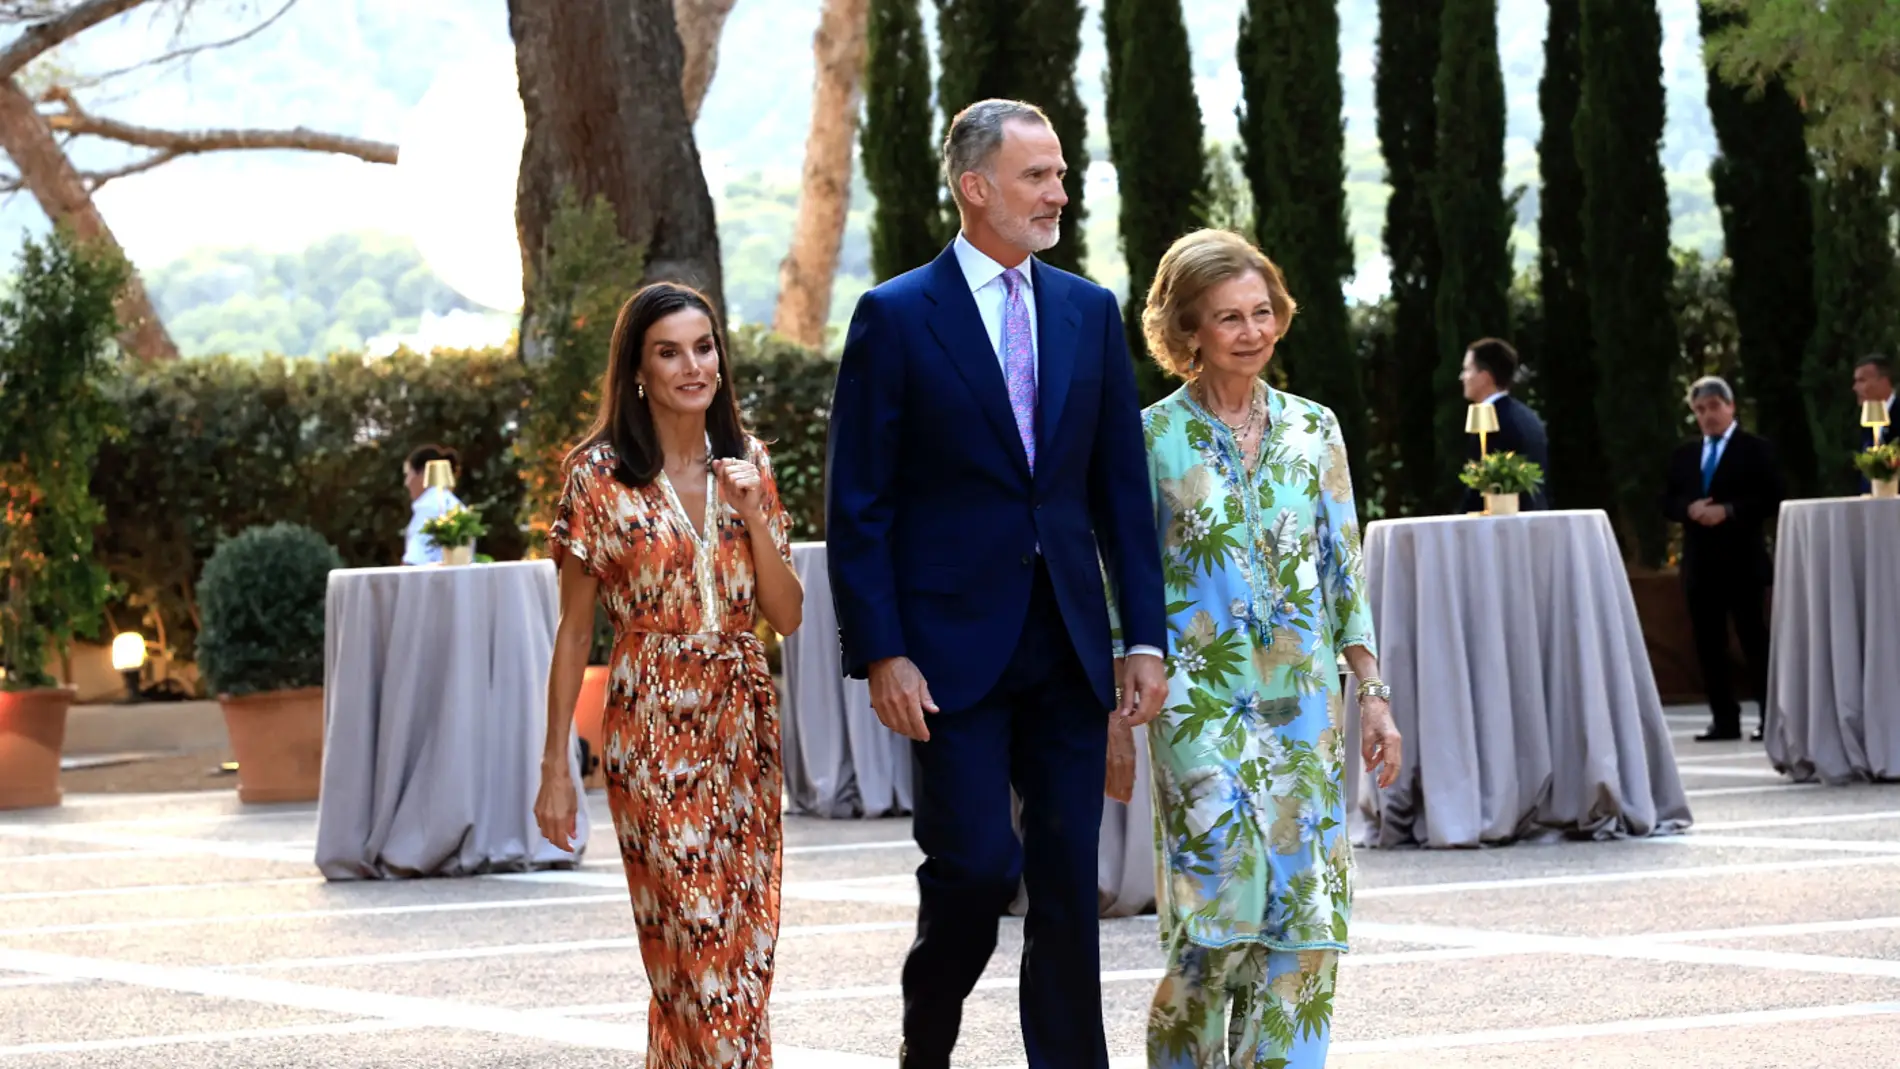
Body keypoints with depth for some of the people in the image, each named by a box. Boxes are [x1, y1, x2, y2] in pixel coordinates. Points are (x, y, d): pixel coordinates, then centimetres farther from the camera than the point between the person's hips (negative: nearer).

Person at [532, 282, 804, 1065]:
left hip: (744, 731, 5)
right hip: (652, 733, -5)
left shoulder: (746, 465, 8)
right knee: (699, 943, -9)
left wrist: (752, 512, -9)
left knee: (745, 946, 5)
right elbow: (575, 629, -1)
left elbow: (788, 616, 5)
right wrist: (555, 768, -4)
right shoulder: (601, 474, -4)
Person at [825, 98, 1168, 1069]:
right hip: (953, 647, -4)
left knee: (1068, 880, 4)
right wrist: (880, 654, -11)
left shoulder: (1089, 313, 11)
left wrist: (1144, 636, 5)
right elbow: (857, 507, -4)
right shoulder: (895, 317, -3)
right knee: (975, 865, -9)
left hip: (1067, 646, 4)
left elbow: (1121, 489, 12)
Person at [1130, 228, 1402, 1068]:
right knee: (1222, 906, -12)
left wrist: (1373, 694, 7)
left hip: (1304, 705, 4)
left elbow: (1345, 573, 12)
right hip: (1201, 705, -4)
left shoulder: (1312, 430, 9)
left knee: (1304, 918, -1)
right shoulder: (1153, 438, -1)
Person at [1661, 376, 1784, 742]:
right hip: (1700, 561, 5)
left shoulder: (1755, 449, 0)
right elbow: (1667, 502, 12)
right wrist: (1689, 509, -9)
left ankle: (1771, 717, -1)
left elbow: (1772, 499, -8)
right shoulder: (1683, 455, 15)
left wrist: (1728, 511, -18)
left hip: (1742, 560, -5)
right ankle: (1724, 719, 9)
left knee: (1755, 640, -4)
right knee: (1708, 643, 4)